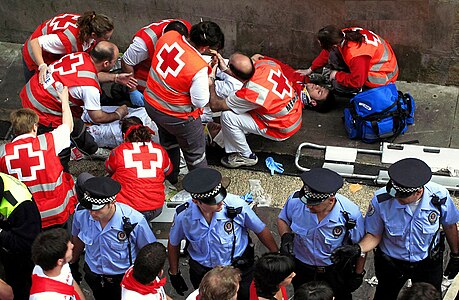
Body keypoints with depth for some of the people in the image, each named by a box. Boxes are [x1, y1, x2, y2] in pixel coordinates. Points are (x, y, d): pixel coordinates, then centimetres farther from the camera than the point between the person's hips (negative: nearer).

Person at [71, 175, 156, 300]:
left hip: (124, 280, -3)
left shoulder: (135, 221, -32)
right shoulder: (81, 214, -21)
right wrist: (72, 265, 17)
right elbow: (77, 240, 2)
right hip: (93, 276, 3)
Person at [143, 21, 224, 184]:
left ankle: (170, 178, 55)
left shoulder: (169, 36, -16)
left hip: (151, 104, 7)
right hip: (177, 117, -7)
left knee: (168, 142, 33)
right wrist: (210, 78, -11)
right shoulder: (199, 68, -33)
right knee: (195, 151, 20)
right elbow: (200, 102, -23)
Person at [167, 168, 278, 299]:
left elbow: (261, 231, -10)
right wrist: (174, 274, 8)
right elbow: (173, 244, -2)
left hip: (239, 268, -1)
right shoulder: (183, 215, -24)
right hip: (201, 272, 1)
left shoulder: (236, 205, -29)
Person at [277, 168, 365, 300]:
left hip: (336, 271, -2)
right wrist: (286, 236, -23)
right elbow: (282, 219, -3)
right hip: (301, 267, 2)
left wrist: (358, 274, -3)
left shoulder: (350, 214, -31)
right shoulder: (295, 200, -27)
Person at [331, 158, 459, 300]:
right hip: (391, 262, 0)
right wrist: (357, 249, -36)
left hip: (429, 262, 1)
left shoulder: (440, 196, -27)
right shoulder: (381, 200, -30)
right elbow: (374, 235, -16)